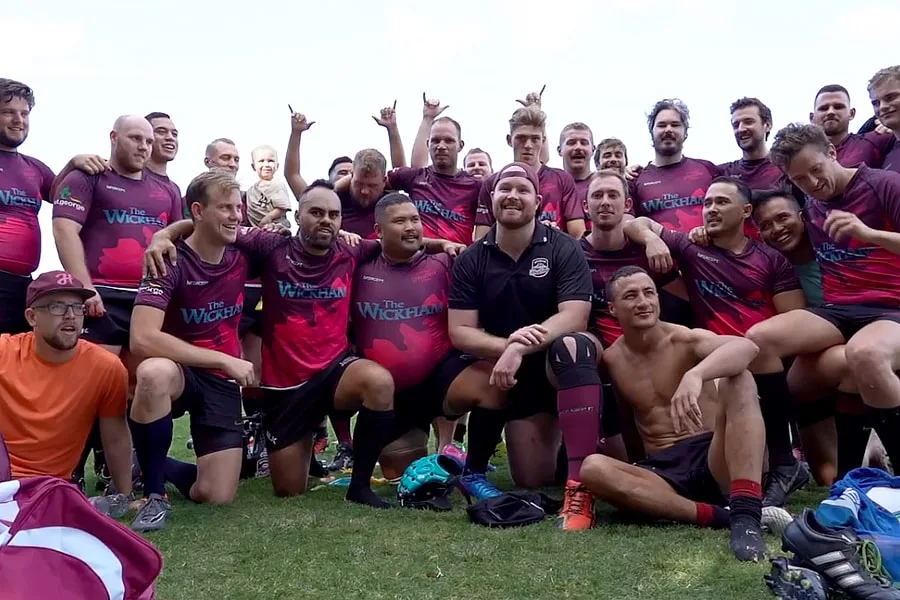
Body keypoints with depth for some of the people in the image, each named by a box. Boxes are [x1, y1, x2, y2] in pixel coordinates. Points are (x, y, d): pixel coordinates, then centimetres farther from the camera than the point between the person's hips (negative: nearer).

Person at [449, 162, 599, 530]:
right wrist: (506, 345, -28)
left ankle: (580, 489, -41)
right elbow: (460, 332, -8)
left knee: (572, 346, -39)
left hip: (559, 362, -1)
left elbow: (574, 317, -20)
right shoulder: (471, 260, -2)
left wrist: (519, 350, -33)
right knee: (533, 480, -6)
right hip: (509, 371, 2)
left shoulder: (563, 248, -9)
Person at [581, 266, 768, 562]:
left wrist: (695, 374, -45)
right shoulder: (610, 360, 5)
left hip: (715, 461, -2)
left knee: (737, 380, -26)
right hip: (663, 471, 2)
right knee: (592, 468, -27)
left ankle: (746, 513, -40)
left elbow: (747, 347, -31)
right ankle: (720, 516, -31)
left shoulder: (686, 340, -6)